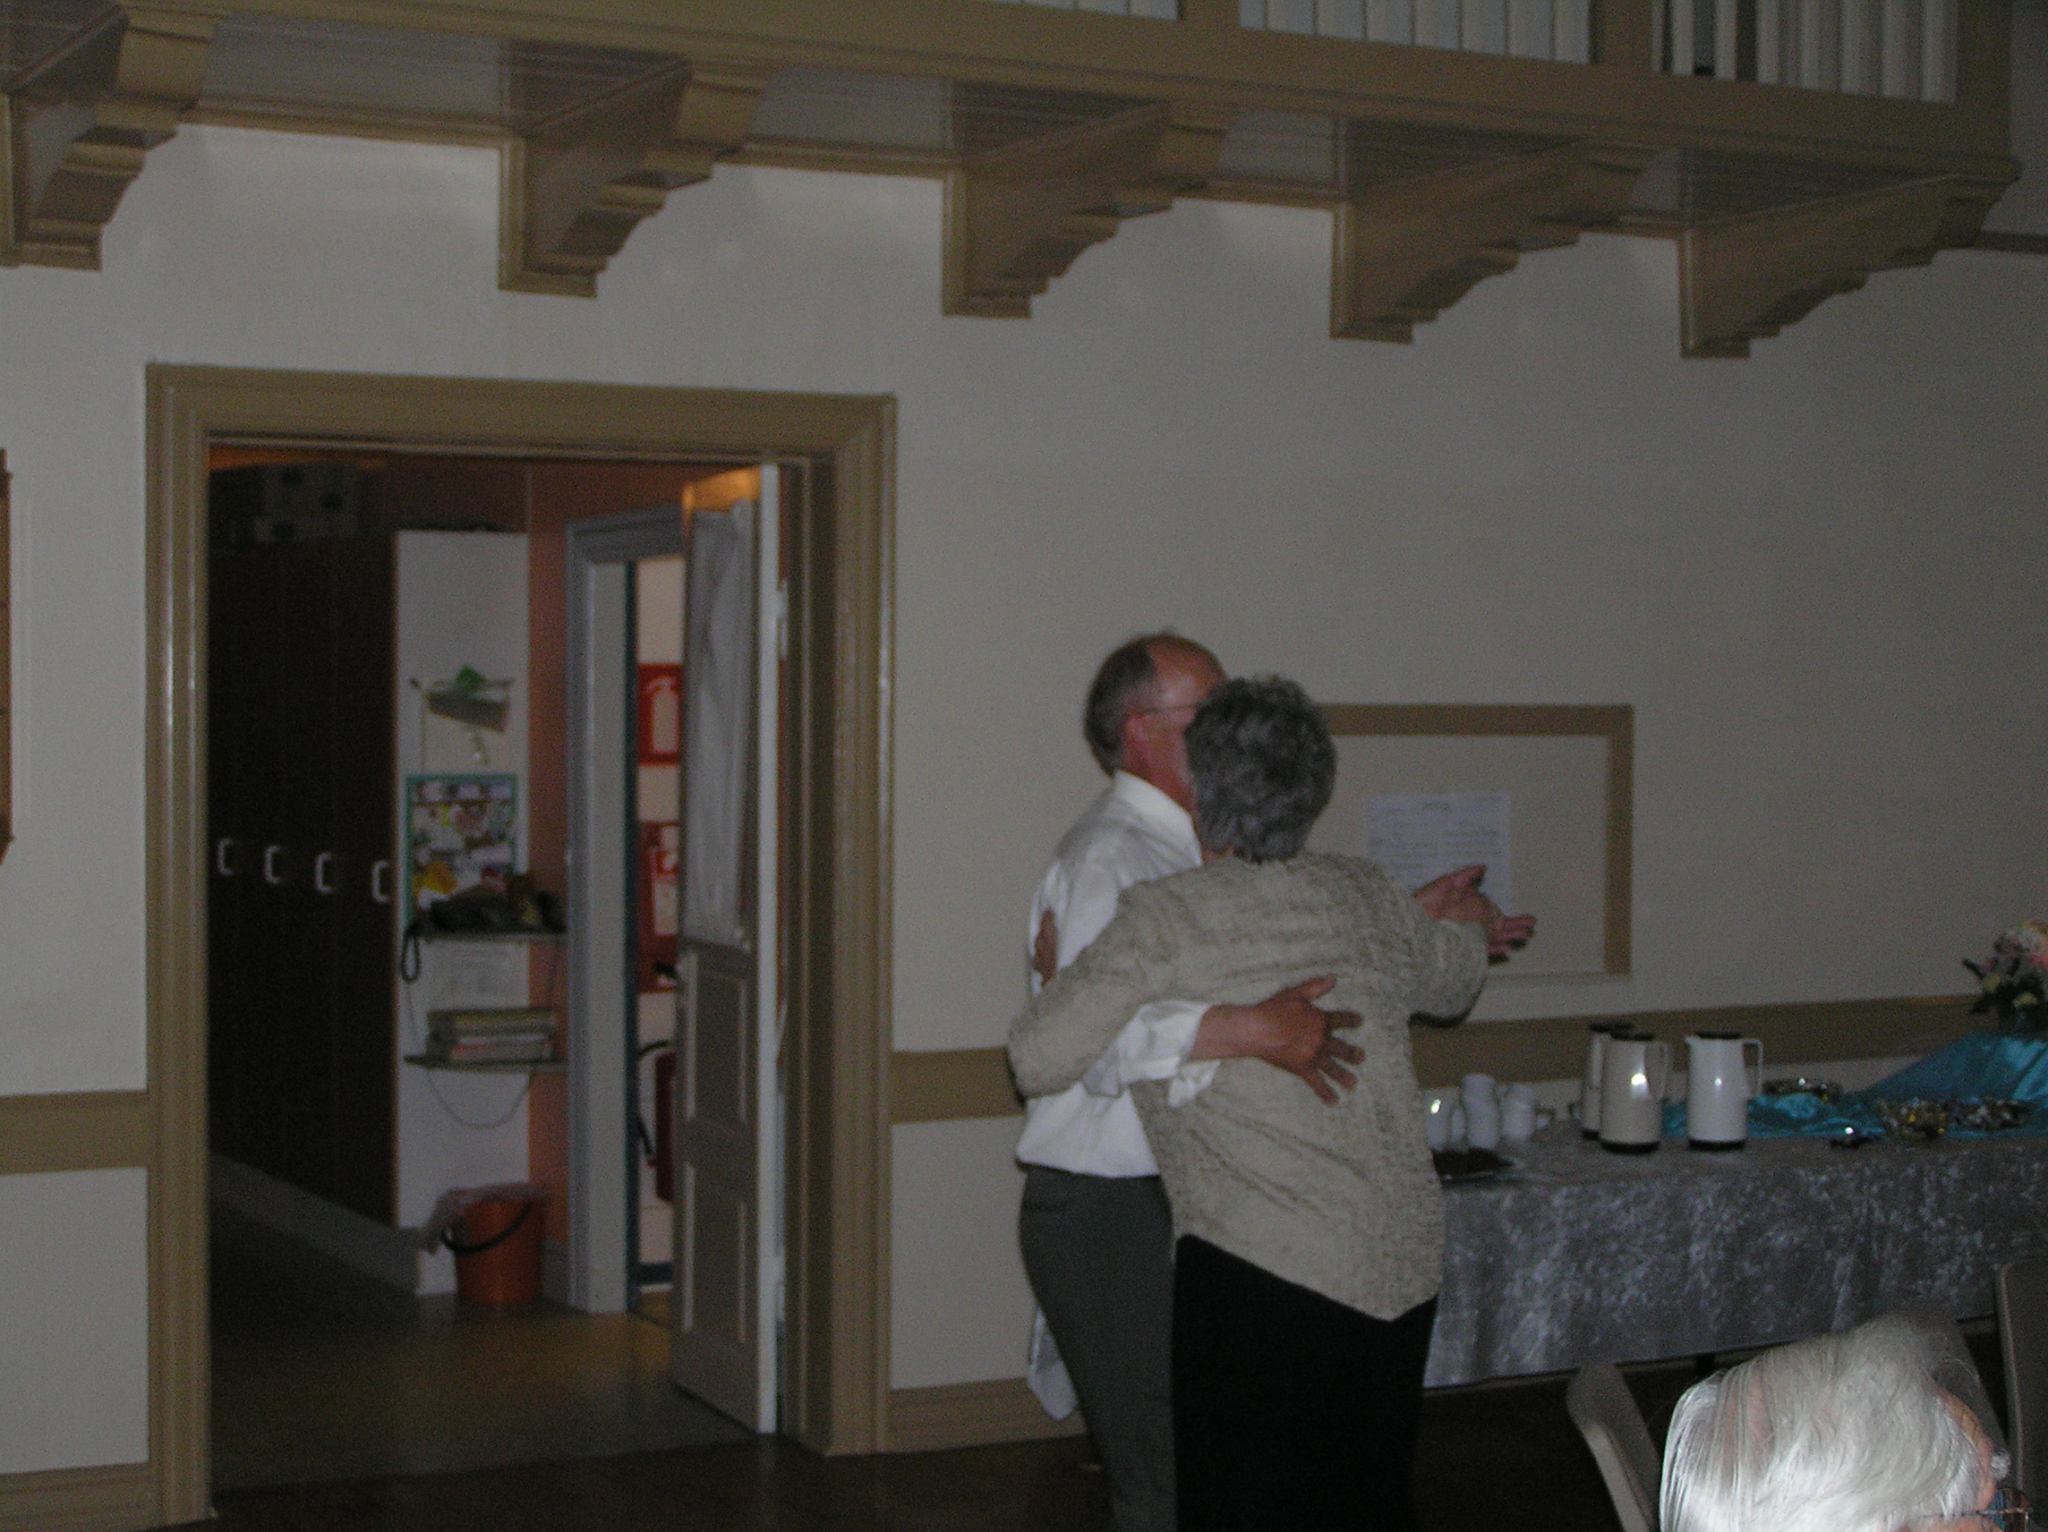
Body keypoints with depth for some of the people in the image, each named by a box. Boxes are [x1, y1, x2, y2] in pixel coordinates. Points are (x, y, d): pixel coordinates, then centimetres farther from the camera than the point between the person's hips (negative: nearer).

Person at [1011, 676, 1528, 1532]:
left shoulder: (1165, 920, -10)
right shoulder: (1370, 901, 7)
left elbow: (1040, 1060, -12)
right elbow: (1451, 985, 28)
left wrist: (1055, 973, 9)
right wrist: (1465, 928, 51)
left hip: (1263, 1267, -6)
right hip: (1406, 1266, 6)